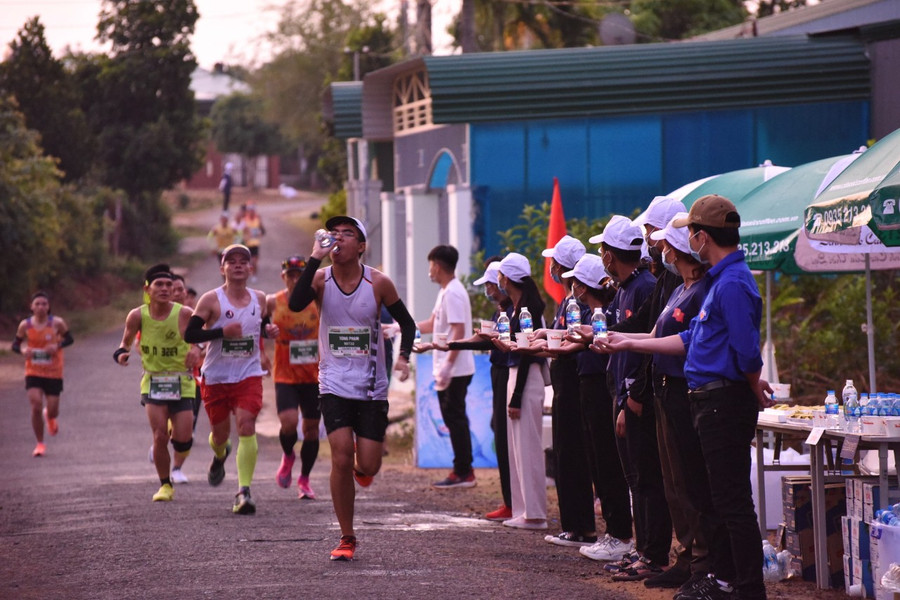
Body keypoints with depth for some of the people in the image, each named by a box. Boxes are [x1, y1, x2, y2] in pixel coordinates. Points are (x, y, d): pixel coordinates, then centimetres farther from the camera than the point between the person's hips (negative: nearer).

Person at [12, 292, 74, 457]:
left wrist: (57, 346, -18)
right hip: (33, 373, 0)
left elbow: (69, 339, 2)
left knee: (52, 410, 1)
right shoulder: (25, 325, -4)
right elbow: (15, 344, 5)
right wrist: (23, 350, -18)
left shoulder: (57, 323, -8)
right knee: (36, 407, -13)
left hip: (54, 373, 0)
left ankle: (51, 417, 43)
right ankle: (39, 444, 3)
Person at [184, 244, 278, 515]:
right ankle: (220, 456, 51)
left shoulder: (259, 299, 4)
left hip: (249, 375, 1)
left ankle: (244, 492, -18)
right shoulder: (211, 300, -9)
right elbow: (189, 335, -12)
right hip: (215, 377, -1)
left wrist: (271, 331, -2)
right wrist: (222, 332, -25)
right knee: (220, 432, 11)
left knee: (246, 426, -17)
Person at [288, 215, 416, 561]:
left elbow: (406, 322, 8)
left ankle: (362, 464, 38)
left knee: (368, 466, -3)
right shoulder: (321, 279, -5)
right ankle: (347, 539, 1)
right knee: (341, 459, -12)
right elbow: (295, 304, -25)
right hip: (334, 386, 0)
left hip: (371, 387, 0)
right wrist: (315, 258, -26)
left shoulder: (378, 283, -5)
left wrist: (403, 356, -10)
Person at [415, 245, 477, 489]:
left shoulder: (453, 293, -16)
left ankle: (463, 473, -4)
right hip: (448, 369, 10)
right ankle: (463, 471, 15)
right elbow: (431, 324, 27)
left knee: (455, 418, -7)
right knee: (454, 418, 11)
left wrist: (447, 365, -27)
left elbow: (459, 331, -23)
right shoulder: (446, 292, 17)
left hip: (455, 370, -10)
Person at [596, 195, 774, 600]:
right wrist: (629, 343, 25)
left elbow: (747, 353, -24)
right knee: (714, 499, 17)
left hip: (725, 401, -11)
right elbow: (691, 340, 22)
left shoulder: (733, 284, -18)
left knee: (732, 502, -7)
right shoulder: (719, 280, 16)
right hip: (708, 402, 11)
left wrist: (755, 390, -6)